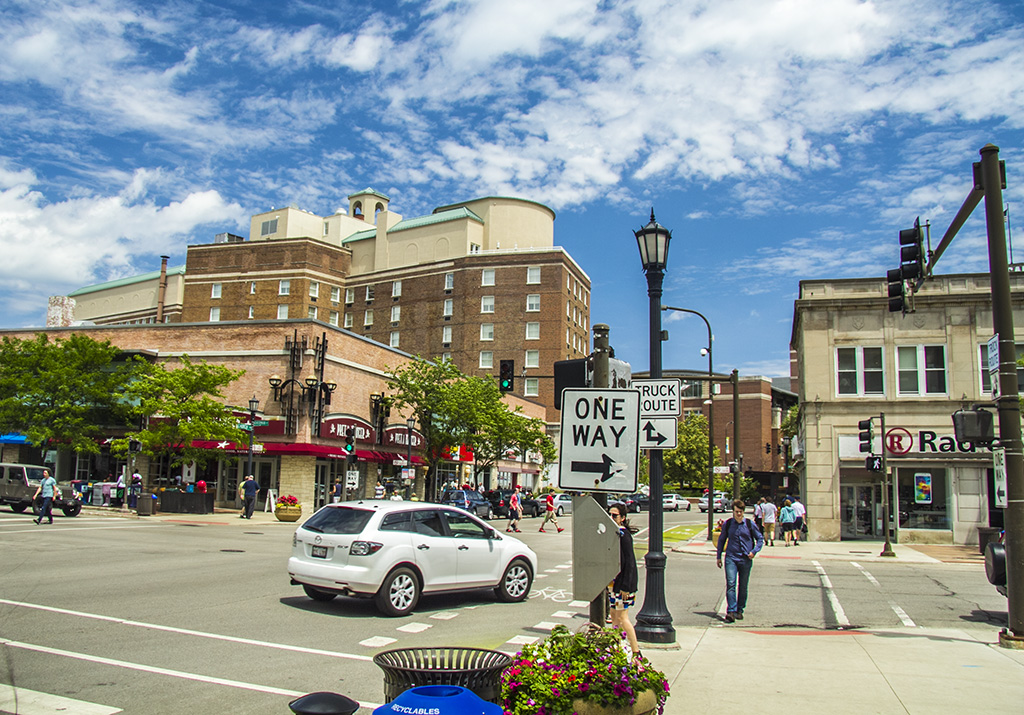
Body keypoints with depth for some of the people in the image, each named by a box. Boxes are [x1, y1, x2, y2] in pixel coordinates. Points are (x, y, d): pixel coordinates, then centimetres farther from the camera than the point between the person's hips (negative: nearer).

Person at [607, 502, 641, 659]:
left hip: (622, 581, -9)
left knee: (621, 617, -4)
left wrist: (625, 587, -20)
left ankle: (636, 651, 4)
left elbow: (630, 561, -18)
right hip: (612, 580, 9)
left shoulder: (623, 534, -16)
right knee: (613, 614, 14)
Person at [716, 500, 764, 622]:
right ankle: (731, 611, -15)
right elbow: (721, 539, 15)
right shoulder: (727, 524, 2)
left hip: (746, 559, 1)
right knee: (730, 584, -14)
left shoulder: (749, 524, 0)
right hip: (731, 558, -1)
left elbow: (760, 538, 11)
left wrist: (754, 551, -3)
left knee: (743, 586, 8)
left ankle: (739, 610, 22)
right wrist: (718, 556, 15)